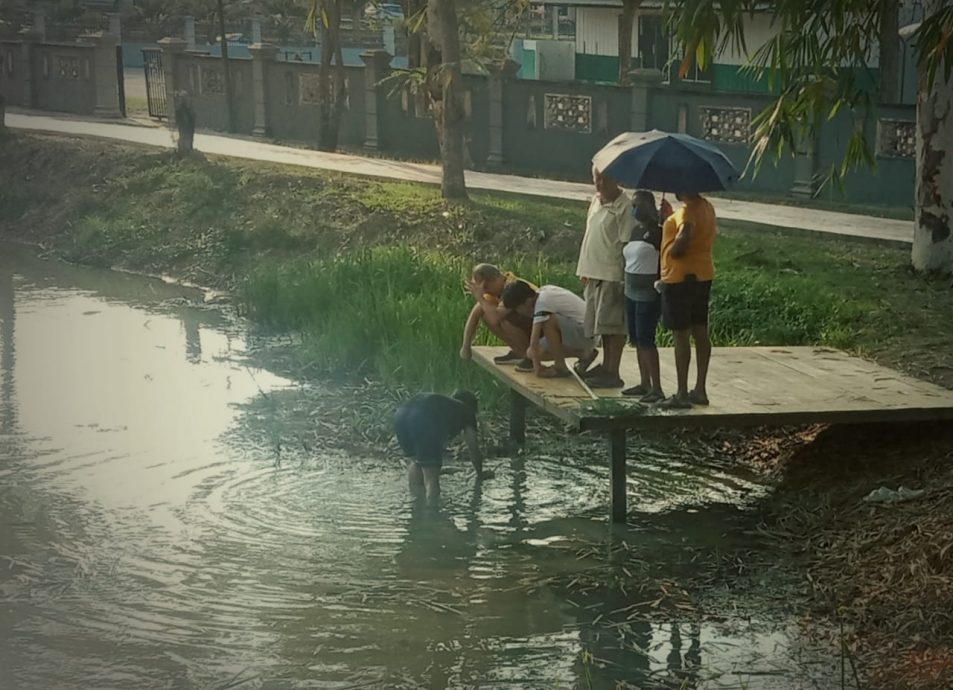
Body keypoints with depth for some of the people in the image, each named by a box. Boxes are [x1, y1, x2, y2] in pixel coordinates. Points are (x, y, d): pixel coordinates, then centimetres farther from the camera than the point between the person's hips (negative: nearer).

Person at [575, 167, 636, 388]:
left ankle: (613, 373, -3)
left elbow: (627, 243, -15)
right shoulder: (596, 201, 13)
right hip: (594, 272, 8)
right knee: (602, 323, 14)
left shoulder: (623, 207, -13)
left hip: (613, 274, -8)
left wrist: (624, 278, -18)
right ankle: (606, 366, 24)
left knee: (613, 324, -6)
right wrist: (585, 270, 20)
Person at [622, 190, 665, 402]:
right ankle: (645, 384, 23)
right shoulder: (635, 231, 12)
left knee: (645, 339, -10)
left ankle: (657, 388, -7)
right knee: (637, 339, 13)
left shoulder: (657, 232, -13)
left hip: (649, 295, -9)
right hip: (632, 293, 9)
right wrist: (625, 284, 17)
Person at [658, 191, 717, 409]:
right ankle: (700, 390, 19)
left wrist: (673, 252, -19)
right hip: (703, 275, 9)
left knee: (681, 336, -4)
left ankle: (682, 395, -1)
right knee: (700, 333, 12)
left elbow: (686, 234, -36)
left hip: (680, 278, -9)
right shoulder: (706, 207, 9)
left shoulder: (687, 210, -19)